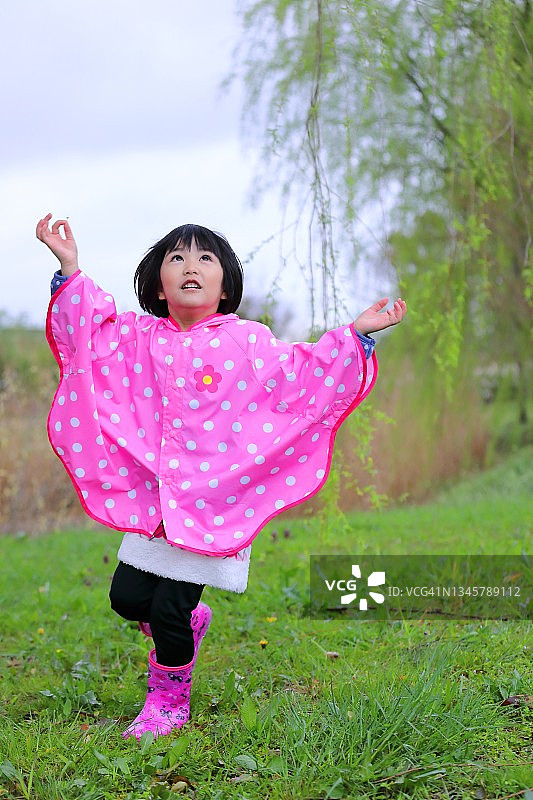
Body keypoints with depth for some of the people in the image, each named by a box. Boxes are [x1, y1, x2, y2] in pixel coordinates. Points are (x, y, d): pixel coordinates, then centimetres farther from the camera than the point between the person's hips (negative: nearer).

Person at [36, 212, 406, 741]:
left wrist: (354, 336, -3)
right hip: (153, 497, 4)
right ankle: (189, 620, 36)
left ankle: (169, 700, 21)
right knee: (126, 597, 3)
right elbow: (89, 328, 10)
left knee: (168, 612, -5)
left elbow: (304, 374, 3)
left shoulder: (246, 342, -1)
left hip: (215, 503, -4)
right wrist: (71, 270, 1)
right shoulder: (142, 338, 6)